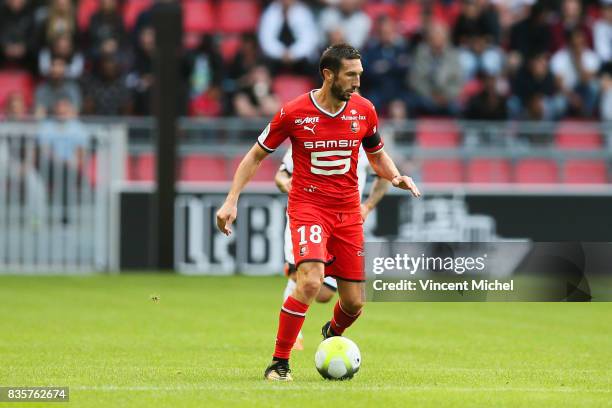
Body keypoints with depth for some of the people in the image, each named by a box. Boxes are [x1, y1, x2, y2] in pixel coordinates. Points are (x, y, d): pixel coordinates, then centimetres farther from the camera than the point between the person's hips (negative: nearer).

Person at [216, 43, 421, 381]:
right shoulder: (293, 113, -9)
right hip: (307, 205, -4)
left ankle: (332, 333, 41)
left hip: (348, 211, 4)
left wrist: (396, 177, -3)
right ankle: (279, 363, -16)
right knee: (311, 281, -28)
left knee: (354, 303, 4)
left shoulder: (364, 110, 1)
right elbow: (255, 156, 2)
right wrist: (231, 201, -6)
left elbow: (377, 155, 18)